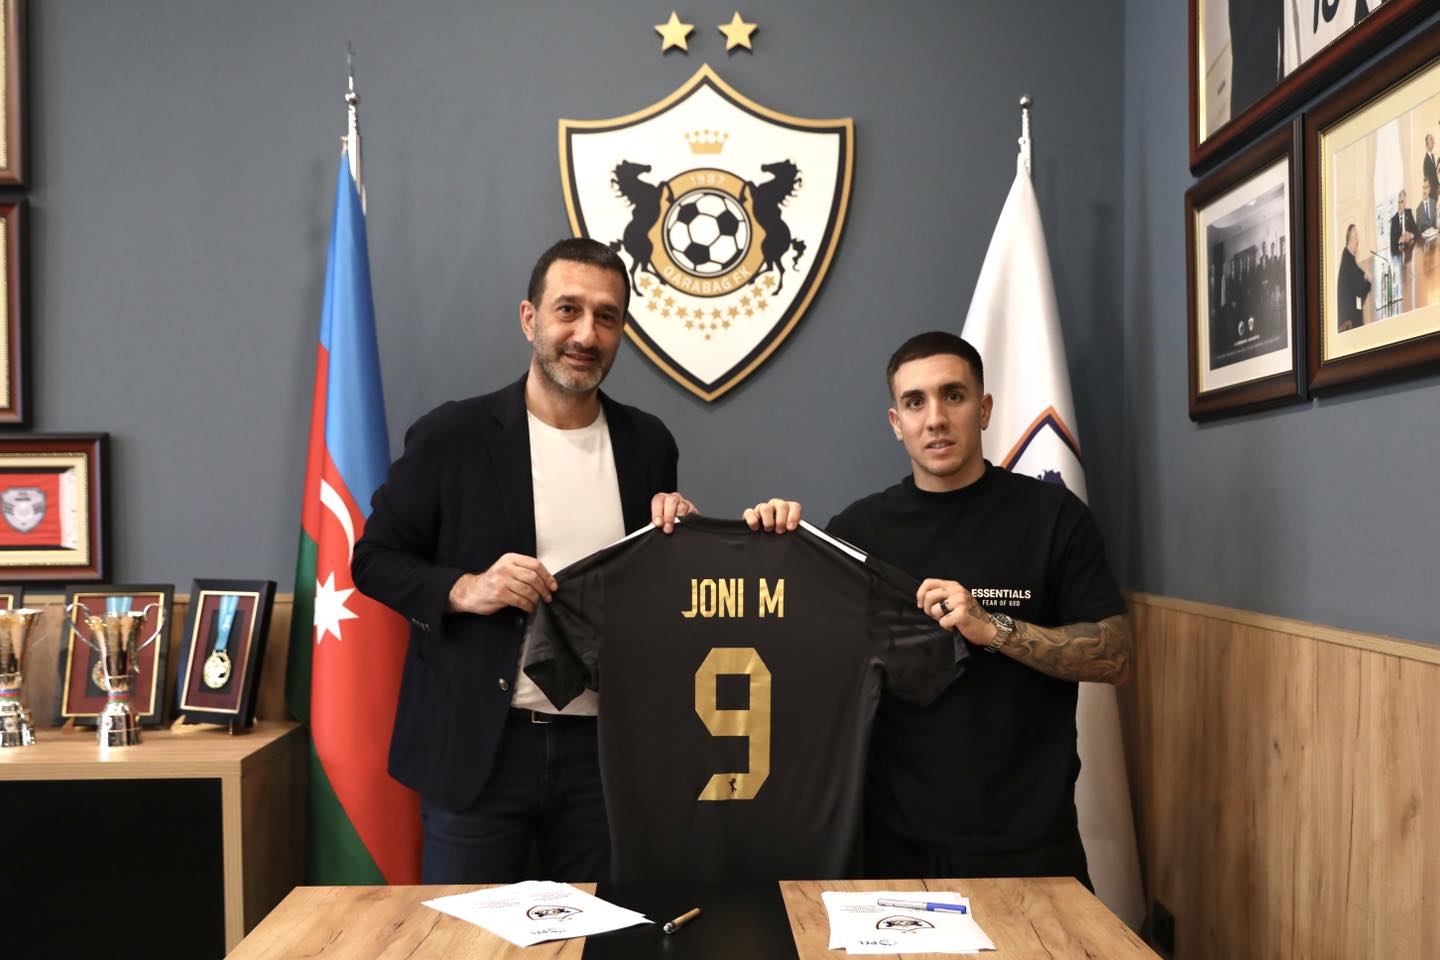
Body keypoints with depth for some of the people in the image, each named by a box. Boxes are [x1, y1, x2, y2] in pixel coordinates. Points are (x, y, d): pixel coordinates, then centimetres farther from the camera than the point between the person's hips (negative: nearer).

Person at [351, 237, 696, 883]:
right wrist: (463, 589, -16)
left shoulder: (648, 443, 5)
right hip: (476, 749, -2)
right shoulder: (451, 435, -5)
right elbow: (373, 558, 1)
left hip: (604, 748, 3)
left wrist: (679, 535, -6)